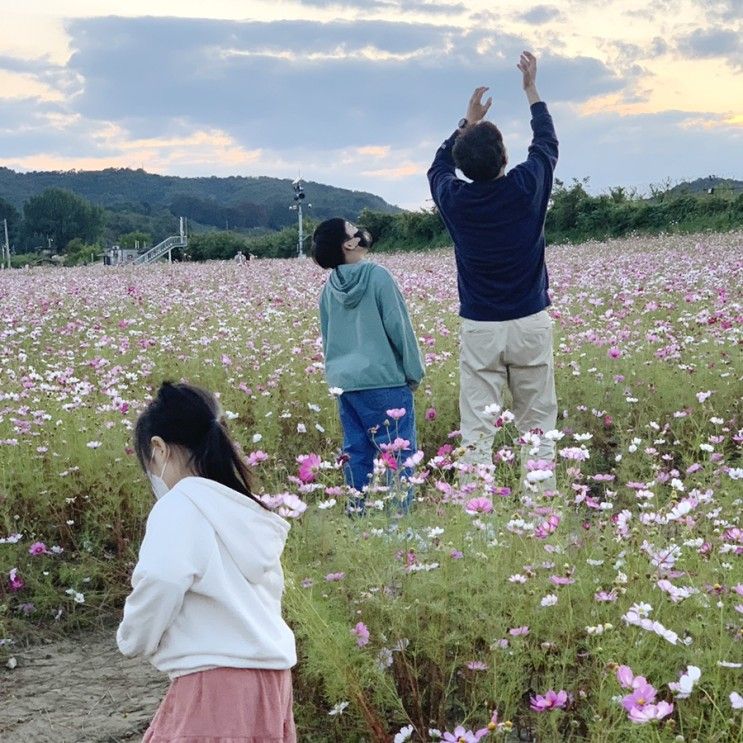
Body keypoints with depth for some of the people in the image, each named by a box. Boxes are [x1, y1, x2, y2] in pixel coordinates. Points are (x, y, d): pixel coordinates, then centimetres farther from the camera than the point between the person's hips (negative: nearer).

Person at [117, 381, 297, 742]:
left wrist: (132, 641, 2)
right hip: (267, 677, 9)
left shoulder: (179, 507, -10)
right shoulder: (245, 511, 15)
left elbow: (160, 588, -18)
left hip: (217, 682, -9)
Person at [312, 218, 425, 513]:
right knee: (397, 451, -2)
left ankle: (358, 512, 15)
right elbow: (398, 327, -9)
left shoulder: (329, 287, 7)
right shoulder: (378, 276, -11)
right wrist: (414, 372, 0)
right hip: (383, 379, -6)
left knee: (356, 452, 11)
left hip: (343, 381, 6)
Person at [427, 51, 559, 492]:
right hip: (530, 323, 0)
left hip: (479, 328, 0)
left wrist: (469, 123, 31)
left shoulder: (454, 199, -4)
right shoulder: (527, 187, -6)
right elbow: (547, 143, 15)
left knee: (477, 431, 0)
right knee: (537, 427, 6)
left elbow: (440, 165, 22)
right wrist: (532, 90, 28)